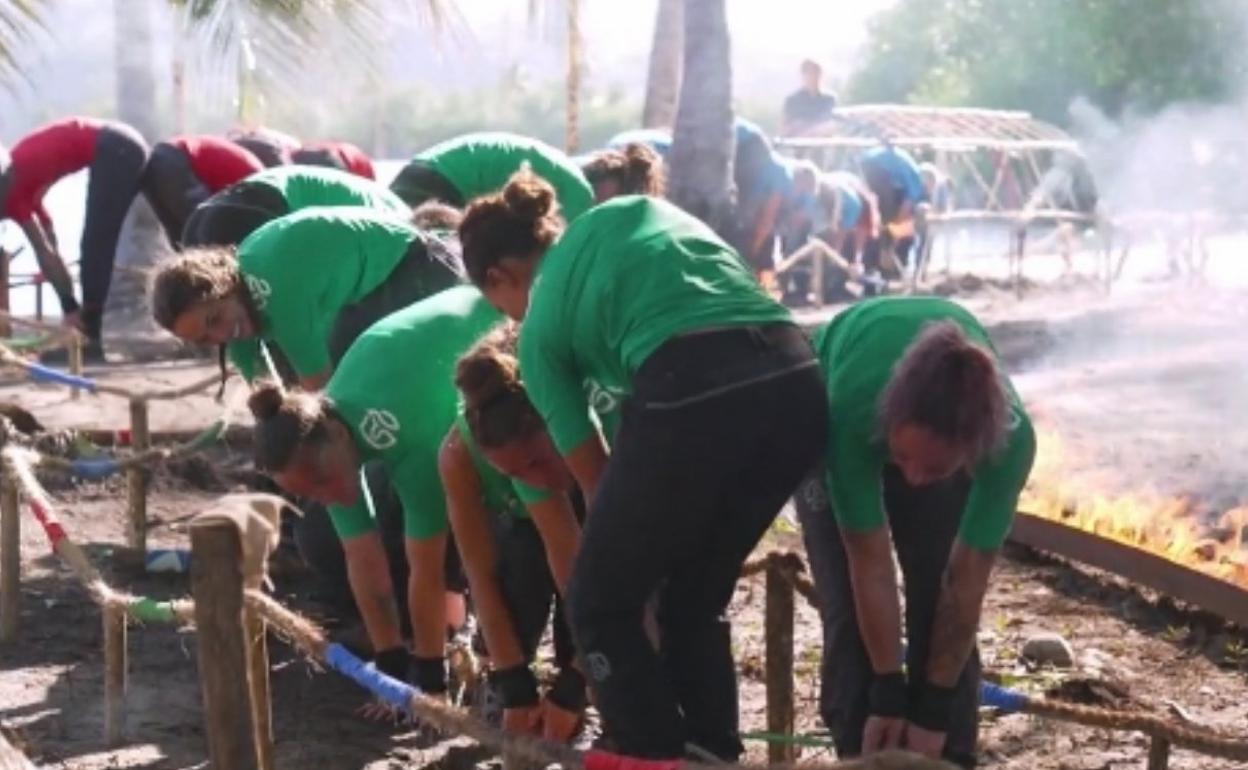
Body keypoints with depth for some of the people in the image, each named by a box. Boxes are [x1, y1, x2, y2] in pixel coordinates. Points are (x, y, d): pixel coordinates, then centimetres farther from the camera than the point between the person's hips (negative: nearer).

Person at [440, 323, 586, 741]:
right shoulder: (459, 453, -37)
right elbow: (483, 576, -33)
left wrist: (573, 683, -40)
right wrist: (514, 686, -37)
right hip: (517, 527, 0)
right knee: (524, 555, -33)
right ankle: (501, 696, -13)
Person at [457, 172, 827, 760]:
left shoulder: (540, 327, 20)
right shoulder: (637, 212, 32)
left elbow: (594, 476, 23)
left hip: (690, 393, -6)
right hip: (796, 381, 6)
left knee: (600, 607, 15)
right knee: (696, 602, 24)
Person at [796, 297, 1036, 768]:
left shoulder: (1010, 437, -40)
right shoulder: (853, 408, -44)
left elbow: (966, 582, -28)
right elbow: (870, 564, -32)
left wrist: (934, 709, -19)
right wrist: (887, 695, -23)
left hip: (945, 426, 1)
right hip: (830, 411, -1)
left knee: (941, 598, -9)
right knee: (850, 606, -11)